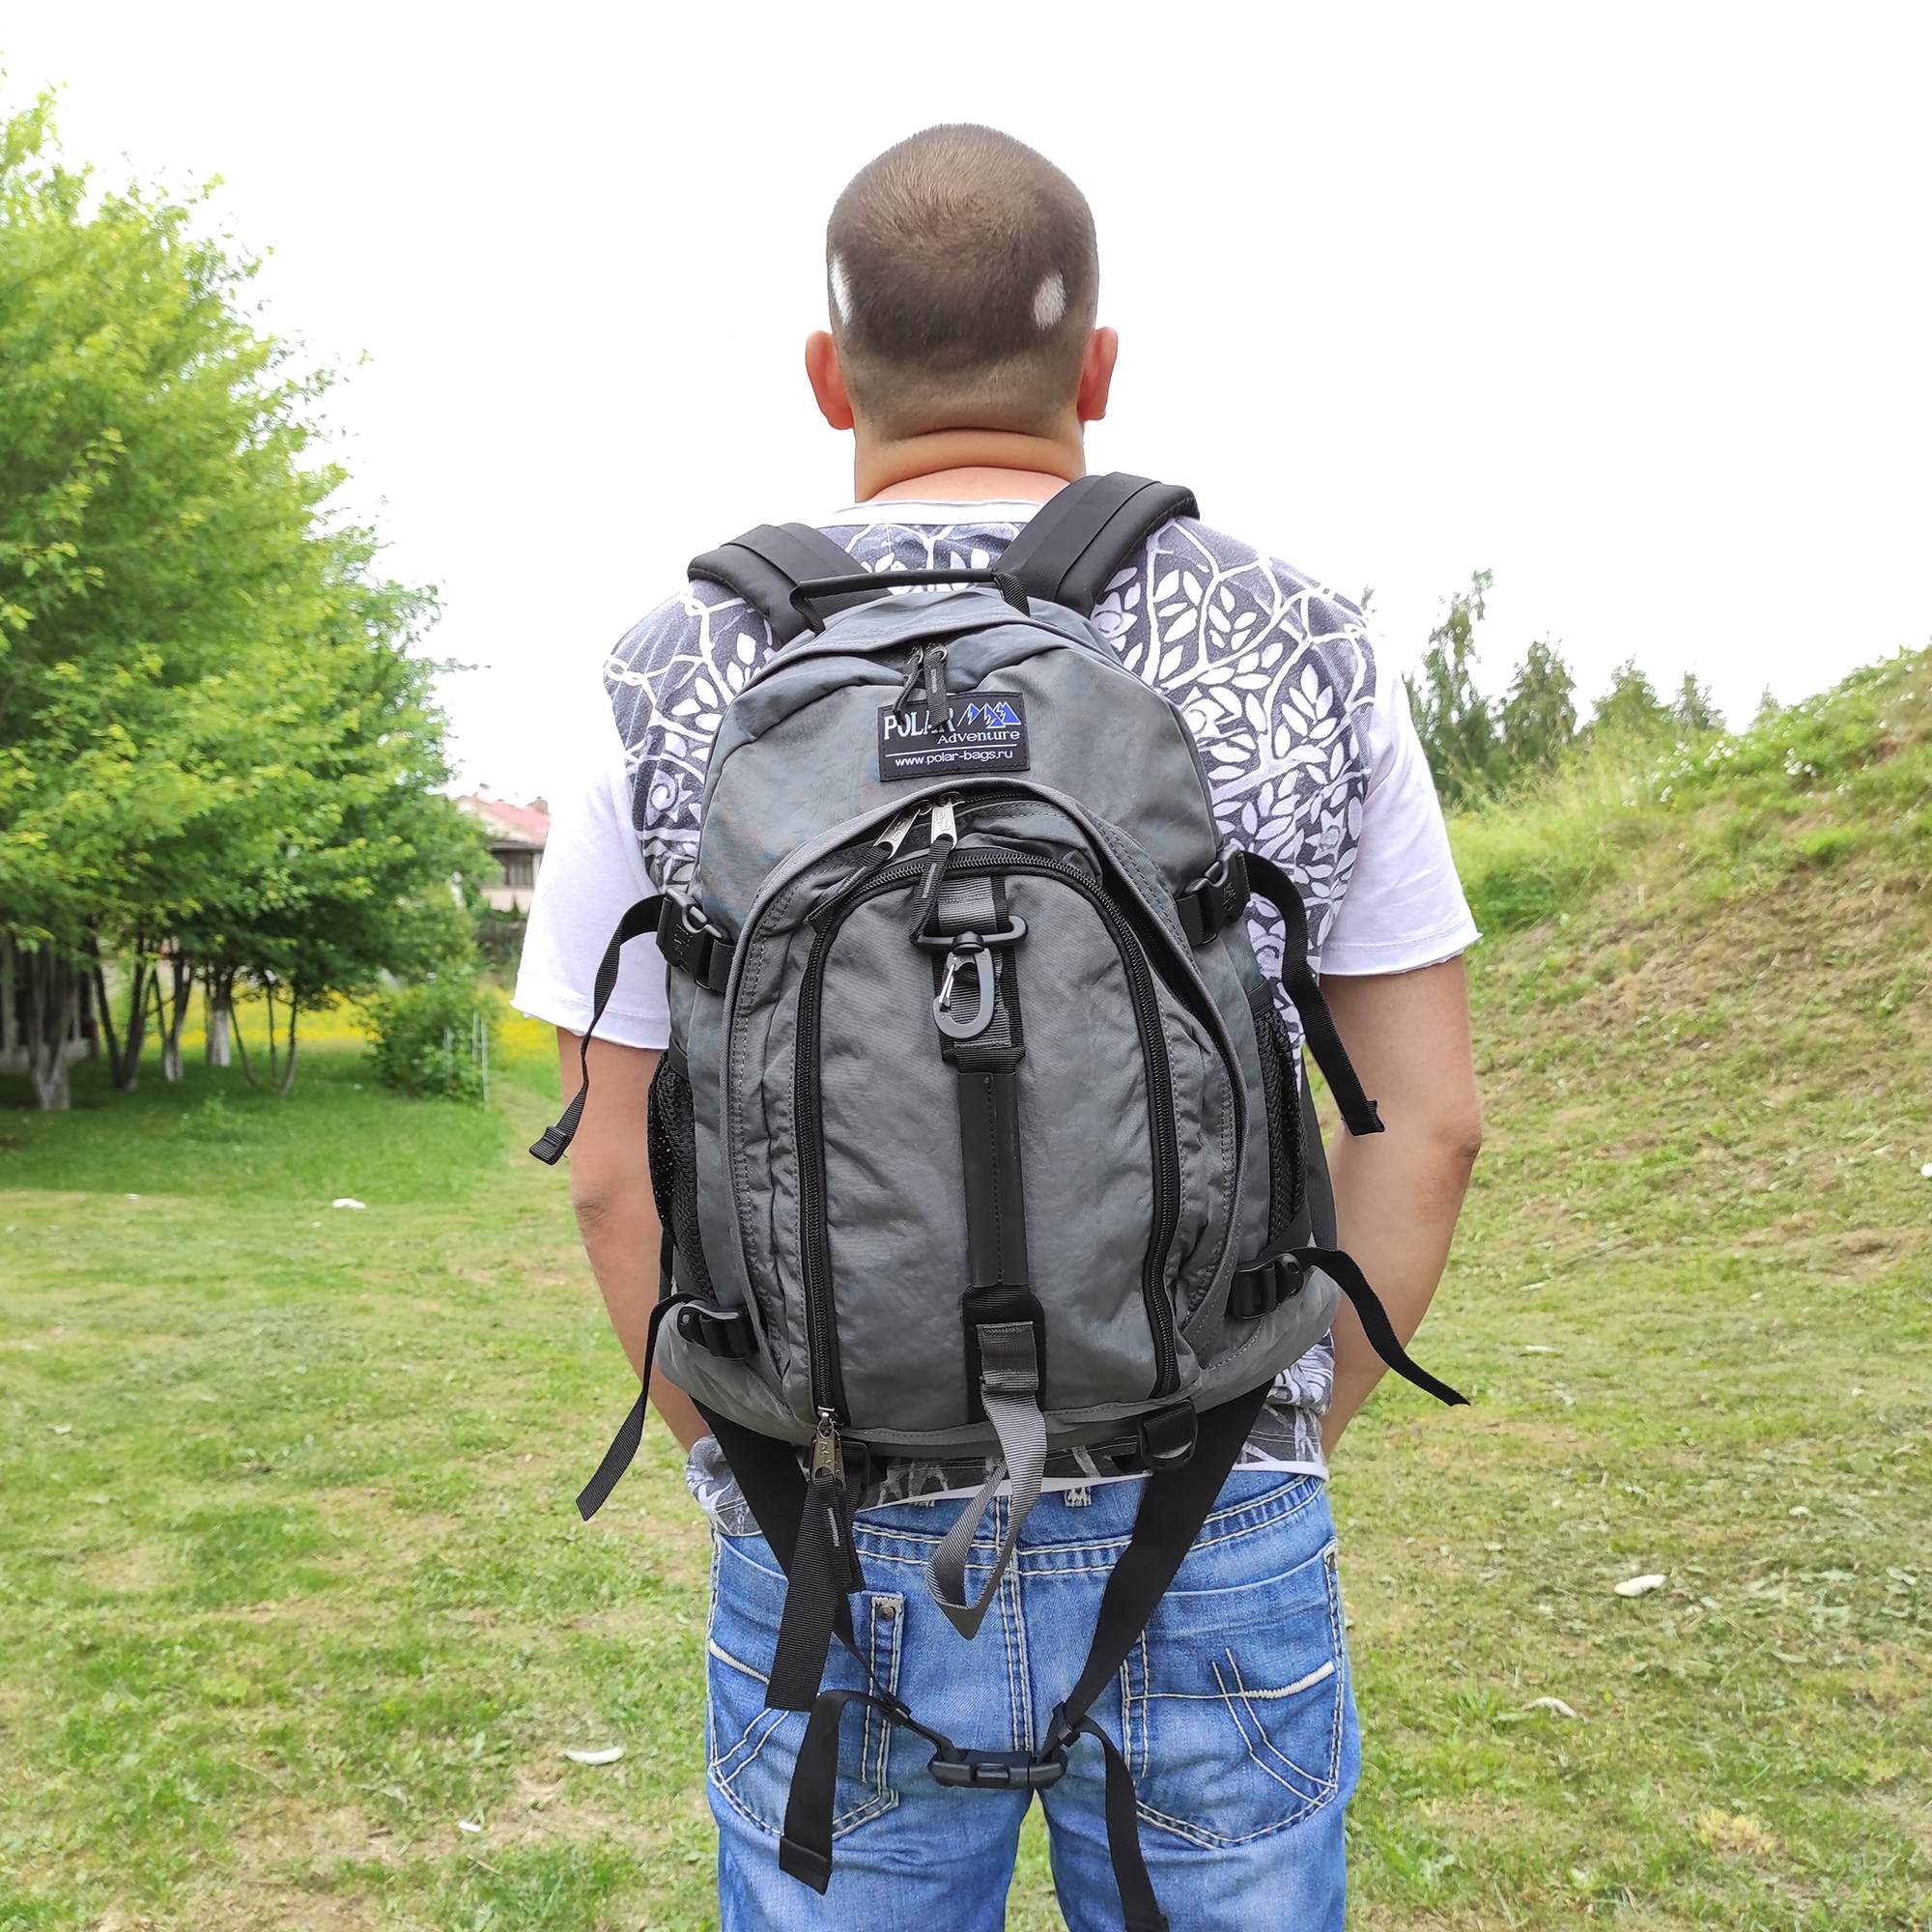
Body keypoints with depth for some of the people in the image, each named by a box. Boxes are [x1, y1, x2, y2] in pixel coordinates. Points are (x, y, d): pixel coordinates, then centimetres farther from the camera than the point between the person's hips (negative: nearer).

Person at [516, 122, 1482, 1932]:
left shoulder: (674, 686, -6)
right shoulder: (1305, 652, -5)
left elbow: (617, 1173, -2)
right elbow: (1428, 1121, -1)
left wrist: (763, 1471, 11)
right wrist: (1290, 1437, 10)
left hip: (836, 1568, 0)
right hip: (1215, 1554, 1)